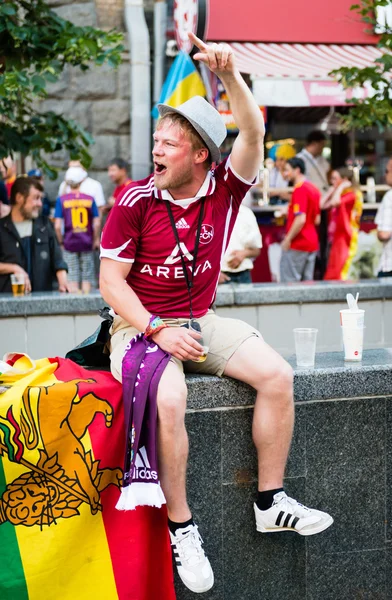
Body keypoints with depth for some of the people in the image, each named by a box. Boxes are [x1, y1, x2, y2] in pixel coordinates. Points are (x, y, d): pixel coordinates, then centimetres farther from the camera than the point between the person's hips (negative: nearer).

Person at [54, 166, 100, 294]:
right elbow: (97, 223, -4)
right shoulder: (89, 199, -2)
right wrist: (95, 239, 10)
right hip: (87, 243, 1)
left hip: (70, 243, -1)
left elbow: (57, 226, -10)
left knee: (72, 277, 4)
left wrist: (61, 241, 4)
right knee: (87, 275, 8)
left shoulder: (62, 200, -5)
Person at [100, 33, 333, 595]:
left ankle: (270, 502, -3)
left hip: (201, 322, 4)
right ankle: (181, 527, -20)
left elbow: (253, 133, -18)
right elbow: (111, 280, -9)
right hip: (141, 325, -4)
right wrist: (156, 332, -20)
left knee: (277, 374, -14)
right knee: (169, 397, -33)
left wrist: (229, 74, -32)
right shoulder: (135, 200, -9)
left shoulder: (225, 188, -1)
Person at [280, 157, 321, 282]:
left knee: (289, 282, -6)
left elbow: (300, 219, -23)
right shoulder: (314, 189, 13)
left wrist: (288, 239, -15)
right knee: (307, 282, 9)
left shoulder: (300, 189, -15)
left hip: (297, 244, -9)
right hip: (312, 243, 9)